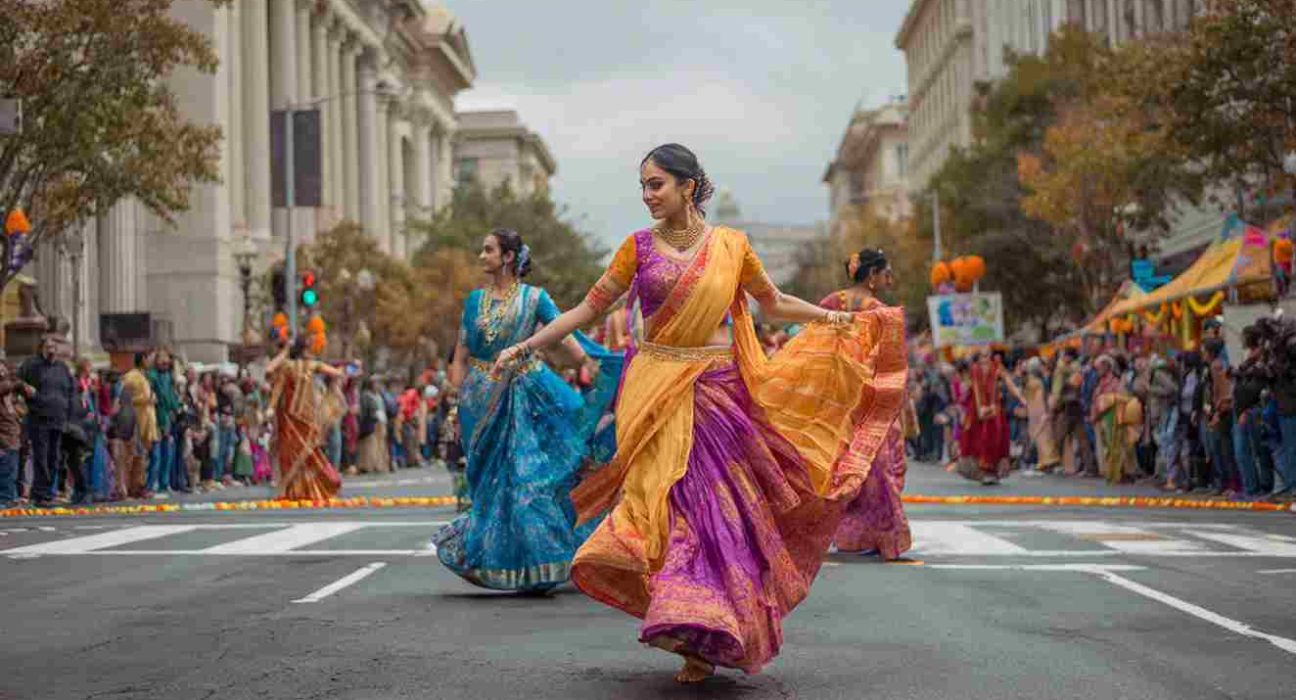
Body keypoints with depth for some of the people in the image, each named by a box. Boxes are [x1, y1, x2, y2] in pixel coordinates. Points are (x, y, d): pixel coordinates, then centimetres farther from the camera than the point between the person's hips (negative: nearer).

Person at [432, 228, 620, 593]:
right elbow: (460, 358, 10)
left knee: (525, 476, -7)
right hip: (483, 402, 3)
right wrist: (457, 406, 5)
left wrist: (594, 368, -24)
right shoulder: (475, 300, 9)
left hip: (524, 399, -3)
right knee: (500, 480, 3)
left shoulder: (534, 298, 0)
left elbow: (566, 337, -11)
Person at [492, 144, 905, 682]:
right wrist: (526, 347, 3)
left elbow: (774, 303, 17)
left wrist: (833, 318, 9)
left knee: (716, 502, -2)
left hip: (717, 390, 0)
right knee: (670, 495, -8)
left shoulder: (731, 245, 5)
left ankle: (702, 636, 10)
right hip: (656, 390, 0)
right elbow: (590, 308, 7)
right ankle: (700, 635, 1)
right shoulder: (639, 246, 5)